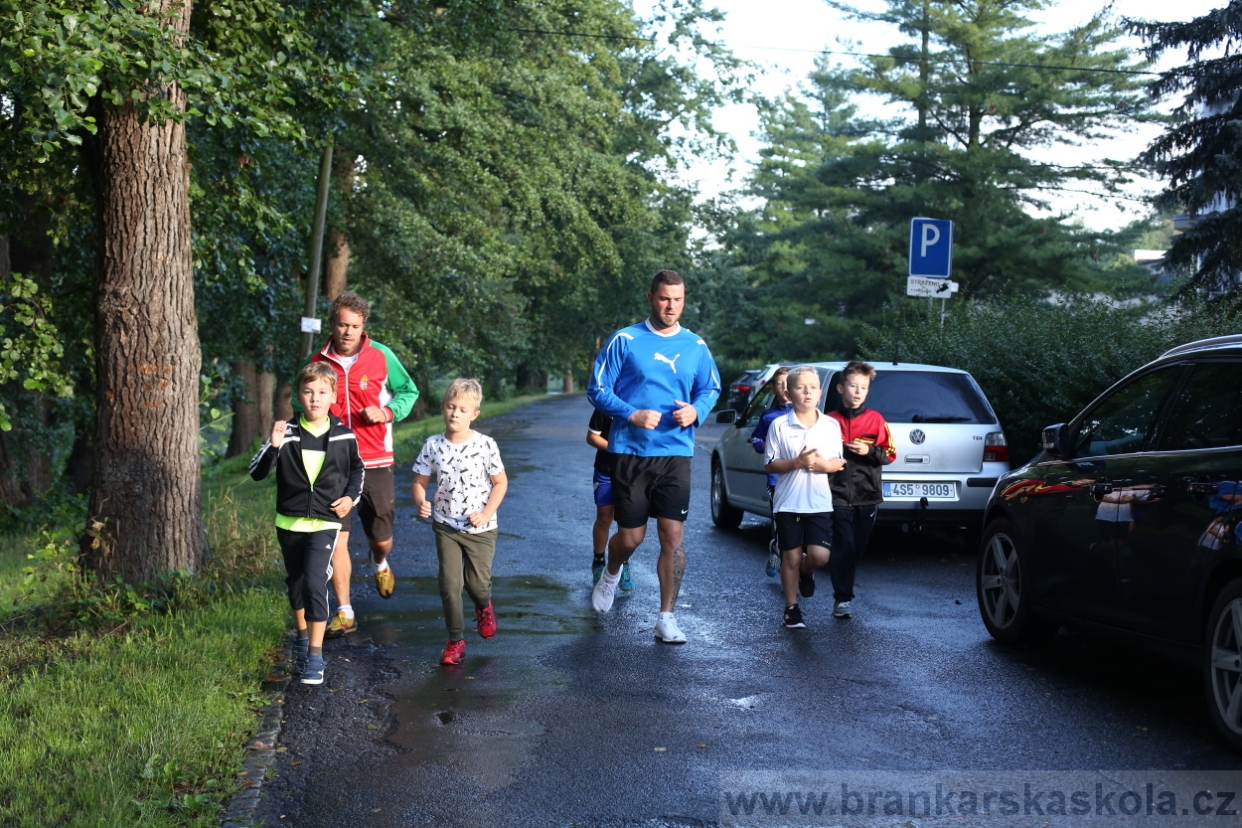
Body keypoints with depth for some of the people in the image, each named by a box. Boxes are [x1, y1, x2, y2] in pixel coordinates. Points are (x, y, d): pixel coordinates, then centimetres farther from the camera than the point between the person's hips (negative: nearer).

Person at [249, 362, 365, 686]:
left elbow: (357, 470, 15)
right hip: (289, 522, 2)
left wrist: (351, 497, -1)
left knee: (315, 582, -15)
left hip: (325, 523, -2)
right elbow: (256, 473, -14)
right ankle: (302, 637, 42)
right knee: (296, 582, 18)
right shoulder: (287, 433, -8)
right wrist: (273, 445, -30)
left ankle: (315, 656, -10)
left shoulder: (344, 436, -4)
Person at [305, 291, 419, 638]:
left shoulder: (381, 356, -3)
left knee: (381, 537, 9)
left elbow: (409, 391, 8)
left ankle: (380, 563, 47)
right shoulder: (318, 363, 2)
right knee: (335, 538, -6)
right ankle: (344, 613, 5)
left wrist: (388, 412, -10)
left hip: (375, 463, 0)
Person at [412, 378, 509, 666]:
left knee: (477, 583, 1)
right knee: (449, 583, -3)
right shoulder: (433, 446, -6)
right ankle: (456, 640, 12)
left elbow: (500, 482, -3)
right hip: (446, 526, 2)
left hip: (480, 529, -2)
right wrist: (420, 502, -20)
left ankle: (483, 607, 39)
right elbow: (419, 482, 1)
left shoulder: (485, 445, -12)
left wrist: (487, 513, -14)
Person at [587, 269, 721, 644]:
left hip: (676, 453, 2)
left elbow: (711, 388, 18)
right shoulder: (625, 340, -2)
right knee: (631, 537, 4)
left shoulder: (695, 346, 7)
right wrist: (632, 415, -16)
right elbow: (597, 389, -2)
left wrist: (696, 410, -5)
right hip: (630, 453, -2)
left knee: (673, 536, -5)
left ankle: (666, 618, 6)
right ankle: (611, 573, 40)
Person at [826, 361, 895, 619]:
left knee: (858, 547, 10)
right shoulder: (831, 421, 3)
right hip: (838, 495, -2)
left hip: (867, 496, 2)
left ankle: (844, 581, 31)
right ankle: (842, 598, -6)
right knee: (844, 547, -9)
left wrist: (869, 451, -11)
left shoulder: (875, 419, 6)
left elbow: (889, 454, 4)